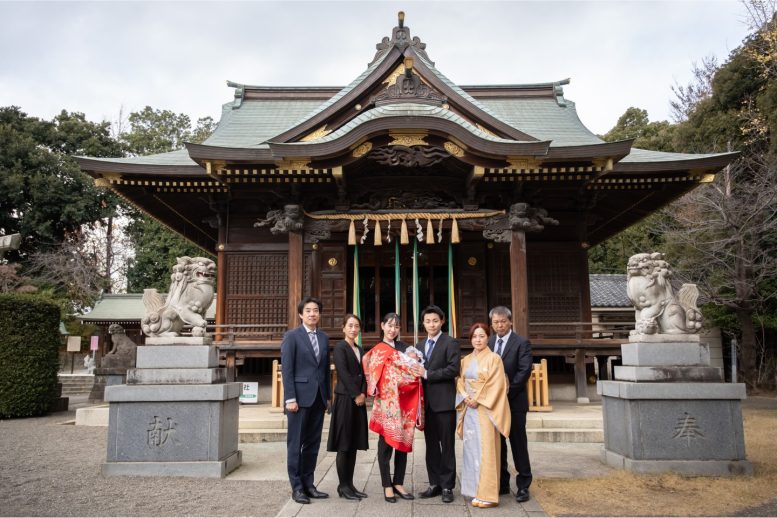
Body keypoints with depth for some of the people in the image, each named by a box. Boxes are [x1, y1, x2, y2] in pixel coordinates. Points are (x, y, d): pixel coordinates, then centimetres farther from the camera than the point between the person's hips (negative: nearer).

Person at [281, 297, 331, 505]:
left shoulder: (324, 337, 12)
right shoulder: (292, 336, -4)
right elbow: (286, 369, -8)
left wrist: (328, 396, 12)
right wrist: (290, 398, -14)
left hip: (319, 398, 6)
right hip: (300, 397, -5)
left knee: (313, 443, 10)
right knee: (296, 444, 2)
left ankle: (308, 484, 20)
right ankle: (297, 487, 11)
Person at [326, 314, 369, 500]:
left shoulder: (360, 350, 16)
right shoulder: (339, 348, -6)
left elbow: (364, 375, 12)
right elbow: (344, 373, -14)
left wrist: (363, 394, -4)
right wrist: (356, 395, -13)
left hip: (358, 400, 7)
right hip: (345, 399, -7)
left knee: (354, 444, 9)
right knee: (343, 444, -2)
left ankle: (350, 484, 16)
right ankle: (343, 486, 6)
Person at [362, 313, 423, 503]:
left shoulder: (404, 348, 13)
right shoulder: (376, 351, 4)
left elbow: (413, 369, 12)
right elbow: (374, 376, 1)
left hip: (405, 402, 4)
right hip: (387, 402, -4)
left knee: (403, 442, 8)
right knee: (386, 443, 2)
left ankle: (398, 483, 19)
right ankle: (387, 486, 11)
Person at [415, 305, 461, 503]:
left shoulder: (450, 343, -4)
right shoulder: (420, 345, 15)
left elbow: (453, 369, -15)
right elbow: (419, 370, 16)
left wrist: (427, 374, -15)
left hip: (444, 401, -6)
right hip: (427, 402, 6)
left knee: (447, 445, 2)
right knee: (431, 445, 11)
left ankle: (447, 486, 10)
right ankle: (435, 483, 21)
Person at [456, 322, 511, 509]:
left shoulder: (494, 358, -5)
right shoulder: (466, 360, 13)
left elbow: (496, 385, -11)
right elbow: (460, 382, 12)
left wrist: (478, 399, -14)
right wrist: (466, 398, -6)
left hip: (485, 409, -6)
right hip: (469, 409, 6)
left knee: (485, 449, -5)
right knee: (471, 449, 8)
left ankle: (488, 494, 1)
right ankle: (475, 491, 17)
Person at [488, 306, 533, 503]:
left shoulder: (522, 343, -5)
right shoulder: (488, 343, 8)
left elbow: (525, 371, -12)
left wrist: (506, 392, -15)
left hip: (514, 401, -4)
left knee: (518, 444, 4)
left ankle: (523, 486, 14)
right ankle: (502, 483, 21)